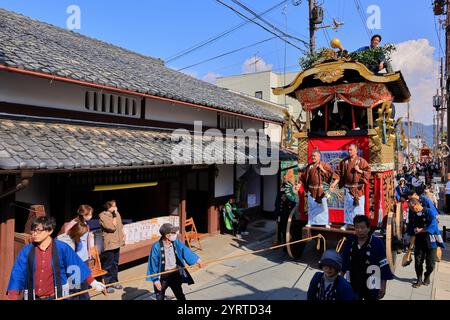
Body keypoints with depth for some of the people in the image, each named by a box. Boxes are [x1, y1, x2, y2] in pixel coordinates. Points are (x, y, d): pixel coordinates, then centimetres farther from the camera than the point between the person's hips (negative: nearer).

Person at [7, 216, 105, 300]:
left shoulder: (62, 248, -8)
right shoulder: (26, 251, -4)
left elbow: (77, 266, -2)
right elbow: (17, 276, -6)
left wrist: (92, 282, -2)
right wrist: (13, 297, -17)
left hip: (56, 296, -2)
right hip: (33, 297, 2)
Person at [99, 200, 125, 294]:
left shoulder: (116, 213, 4)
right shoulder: (102, 216, -15)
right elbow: (112, 227, -22)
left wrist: (123, 235, 9)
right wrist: (114, 215, -19)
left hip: (117, 242, 7)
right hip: (109, 244, -7)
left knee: (115, 264, 16)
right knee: (108, 265, 2)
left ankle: (114, 281, 29)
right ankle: (106, 284, 14)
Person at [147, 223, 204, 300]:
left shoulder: (176, 242, -11)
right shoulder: (156, 247, -23)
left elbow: (185, 251, -4)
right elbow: (153, 264, -16)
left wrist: (197, 260, -10)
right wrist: (156, 280, -13)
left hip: (175, 274, 4)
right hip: (162, 276, -3)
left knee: (180, 295, 20)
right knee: (160, 297, 17)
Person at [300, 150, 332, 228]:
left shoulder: (324, 165, 1)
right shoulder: (309, 166, 10)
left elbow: (330, 174, -5)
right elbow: (304, 177, 15)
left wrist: (322, 169, -14)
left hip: (321, 189, -3)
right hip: (311, 190, 3)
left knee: (323, 206, -1)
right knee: (311, 206, 8)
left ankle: (326, 223, 8)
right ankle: (310, 222, 17)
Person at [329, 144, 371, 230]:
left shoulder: (362, 161, -3)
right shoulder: (344, 161, 5)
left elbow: (368, 172, -4)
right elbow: (338, 173, 3)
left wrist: (359, 170, -18)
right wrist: (334, 183, -7)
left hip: (358, 188, -3)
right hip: (348, 187, 3)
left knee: (359, 206, -1)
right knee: (347, 206, 11)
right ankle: (347, 223, 22)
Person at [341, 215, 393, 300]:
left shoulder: (377, 243, -15)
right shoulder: (350, 241, -3)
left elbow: (384, 266, -11)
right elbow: (344, 261, 8)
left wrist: (383, 286, -11)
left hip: (371, 286, -3)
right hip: (353, 284, 4)